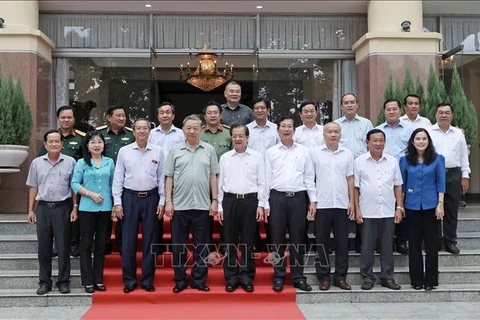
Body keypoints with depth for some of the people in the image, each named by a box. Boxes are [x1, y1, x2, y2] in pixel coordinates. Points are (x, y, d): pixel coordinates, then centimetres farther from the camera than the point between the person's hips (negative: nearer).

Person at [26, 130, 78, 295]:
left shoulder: (70, 162, 0)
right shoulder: (37, 163, 6)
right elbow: (33, 188, 10)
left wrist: (75, 208, -3)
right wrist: (31, 210, 7)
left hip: (62, 208, -2)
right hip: (43, 208, 2)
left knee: (63, 247, 3)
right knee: (44, 247, 7)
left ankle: (63, 281, 14)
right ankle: (44, 282, 18)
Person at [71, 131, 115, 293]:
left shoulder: (109, 162, 7)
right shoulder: (81, 163, 0)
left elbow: (113, 184, 9)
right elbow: (75, 184, -4)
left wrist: (116, 204, 4)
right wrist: (91, 194, -15)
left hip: (105, 208, 2)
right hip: (87, 208, -2)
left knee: (101, 244, 9)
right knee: (86, 244, 2)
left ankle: (99, 280, 18)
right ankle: (88, 281, 10)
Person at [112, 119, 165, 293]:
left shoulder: (158, 151, 3)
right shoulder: (124, 151, 3)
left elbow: (162, 178, 5)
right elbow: (118, 178, 3)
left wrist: (162, 201, 0)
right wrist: (117, 202, -2)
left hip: (151, 198, 0)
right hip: (130, 197, 0)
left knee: (149, 240, 6)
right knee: (128, 240, 3)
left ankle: (147, 280, 16)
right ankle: (129, 280, 15)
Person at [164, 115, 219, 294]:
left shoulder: (209, 150, 6)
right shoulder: (175, 151, 5)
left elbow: (213, 177, 7)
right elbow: (169, 177, 5)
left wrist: (215, 200, 0)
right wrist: (168, 201, -2)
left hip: (202, 205, 0)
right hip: (179, 205, 0)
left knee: (201, 246, 7)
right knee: (178, 245, 6)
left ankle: (199, 280, 18)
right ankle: (180, 280, 18)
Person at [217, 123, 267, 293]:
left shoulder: (257, 157, 4)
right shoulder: (224, 158, 8)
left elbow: (261, 182, 3)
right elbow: (220, 183, 9)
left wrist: (261, 205, -3)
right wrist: (219, 206, 4)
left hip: (250, 200, -1)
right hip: (229, 200, 1)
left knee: (248, 241, 4)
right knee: (229, 241, 5)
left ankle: (246, 277, 14)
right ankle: (231, 278, 14)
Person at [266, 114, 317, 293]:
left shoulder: (304, 151, 8)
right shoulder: (271, 152, 6)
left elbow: (309, 177, 8)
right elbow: (267, 178, 5)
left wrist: (313, 200, 2)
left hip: (298, 198, 0)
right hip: (277, 198, 0)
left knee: (297, 239, 6)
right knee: (277, 239, 3)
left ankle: (298, 277, 15)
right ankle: (279, 277, 14)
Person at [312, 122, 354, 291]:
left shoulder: (347, 153, 7)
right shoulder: (315, 153, 2)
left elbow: (350, 179, 9)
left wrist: (352, 201, 3)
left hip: (342, 204, 2)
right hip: (321, 204, -1)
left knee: (342, 242, 6)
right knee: (322, 243, 4)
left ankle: (340, 277, 16)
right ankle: (324, 277, 14)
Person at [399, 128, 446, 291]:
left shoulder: (438, 159, 1)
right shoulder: (405, 160, 4)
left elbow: (440, 183, 1)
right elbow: (402, 184, 7)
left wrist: (440, 204, -6)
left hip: (431, 205, -1)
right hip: (412, 206, 1)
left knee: (431, 243, 3)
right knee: (414, 244, 7)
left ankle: (430, 280, 14)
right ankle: (416, 280, 16)